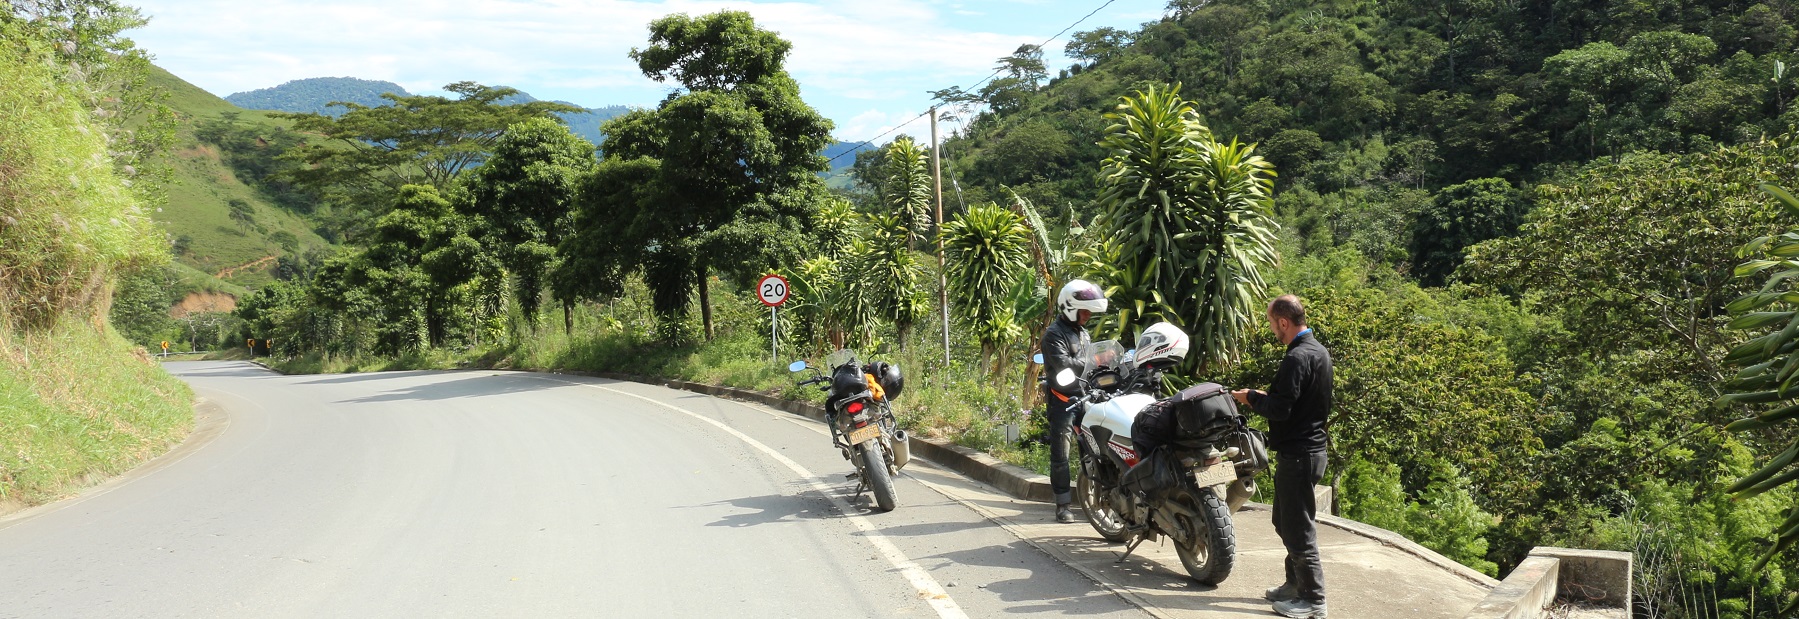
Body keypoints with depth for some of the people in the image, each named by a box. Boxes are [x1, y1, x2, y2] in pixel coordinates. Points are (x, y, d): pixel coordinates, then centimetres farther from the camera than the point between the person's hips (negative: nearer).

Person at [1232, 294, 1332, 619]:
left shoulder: (1297, 358, -21)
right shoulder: (1319, 350, 11)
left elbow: (1280, 410, -23)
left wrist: (1252, 397, -8)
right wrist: (1269, 396, 13)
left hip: (1297, 455, -10)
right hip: (1311, 447, 10)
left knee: (1298, 529, -3)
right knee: (1287, 522, 20)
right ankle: (1296, 583, 29)